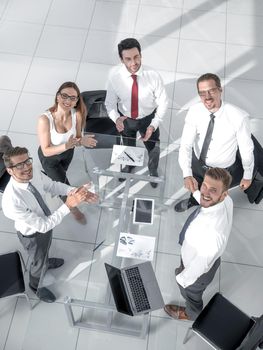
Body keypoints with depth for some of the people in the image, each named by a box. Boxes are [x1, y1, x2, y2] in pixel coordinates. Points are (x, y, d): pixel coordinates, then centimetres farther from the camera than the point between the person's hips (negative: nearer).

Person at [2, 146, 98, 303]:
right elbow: (42, 226, -37)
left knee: (45, 250, 37)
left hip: (45, 223, 5)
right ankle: (35, 285, 59)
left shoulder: (35, 175, -25)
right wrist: (69, 205, -42)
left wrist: (76, 191, -25)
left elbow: (53, 185, -7)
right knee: (38, 261, 26)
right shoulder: (12, 202, -43)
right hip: (33, 235, -5)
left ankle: (46, 262, 72)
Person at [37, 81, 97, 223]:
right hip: (49, 157, -4)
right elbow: (46, 151, -30)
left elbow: (77, 137, -13)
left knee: (60, 177, 34)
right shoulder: (45, 119, -39)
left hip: (67, 152, 4)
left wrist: (82, 141, -35)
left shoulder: (77, 114, -28)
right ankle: (73, 208, 46)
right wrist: (66, 146, -46)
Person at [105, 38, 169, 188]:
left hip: (148, 118, -1)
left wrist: (153, 125, -26)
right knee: (128, 147, 30)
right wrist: (116, 118, -31)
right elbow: (110, 102, -11)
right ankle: (129, 165, 67)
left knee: (153, 148, 24)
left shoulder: (154, 76, -28)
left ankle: (153, 170, 60)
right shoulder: (115, 78, -25)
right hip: (126, 119, 1)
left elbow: (163, 102, -17)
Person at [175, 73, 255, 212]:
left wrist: (248, 175, -2)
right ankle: (194, 200, 67)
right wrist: (187, 174, -44)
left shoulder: (239, 117, -32)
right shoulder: (194, 111, -24)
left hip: (223, 171, -3)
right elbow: (185, 145, -27)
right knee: (195, 190, 31)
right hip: (197, 163, 3)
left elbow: (247, 149, -17)